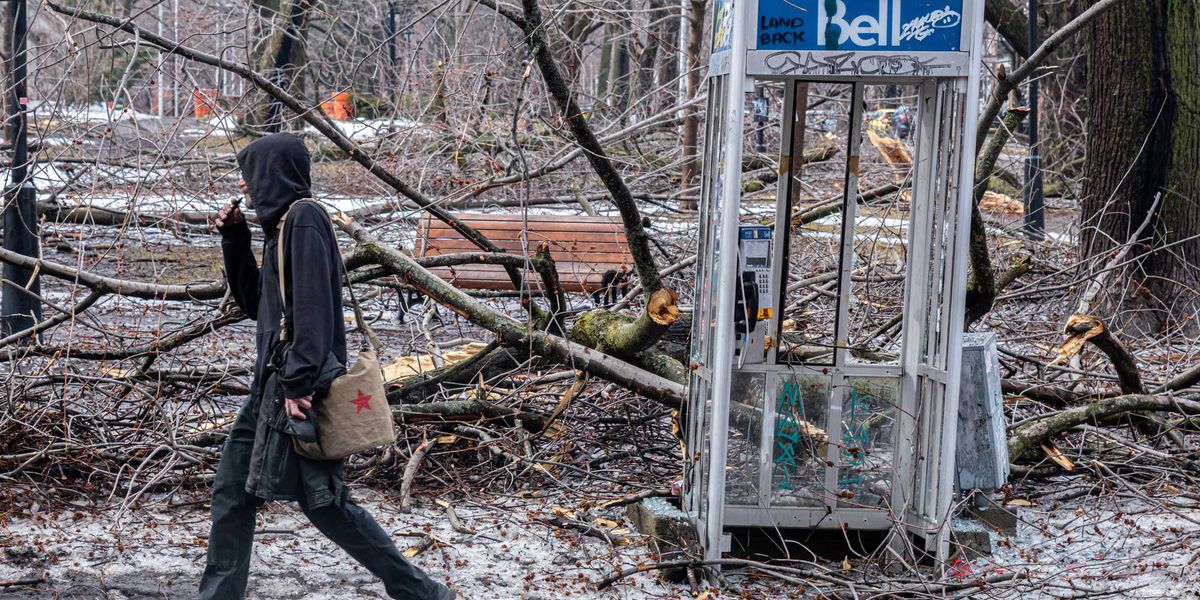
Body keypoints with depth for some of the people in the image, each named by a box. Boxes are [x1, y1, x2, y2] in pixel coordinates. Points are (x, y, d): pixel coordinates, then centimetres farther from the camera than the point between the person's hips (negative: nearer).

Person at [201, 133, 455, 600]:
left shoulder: (303, 218, -12)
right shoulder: (281, 223, 17)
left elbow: (313, 306, -22)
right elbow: (255, 303, 25)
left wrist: (297, 383, -27)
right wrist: (234, 240, 16)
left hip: (296, 386, -10)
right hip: (273, 383, 10)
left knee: (321, 500, -6)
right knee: (232, 490, 10)